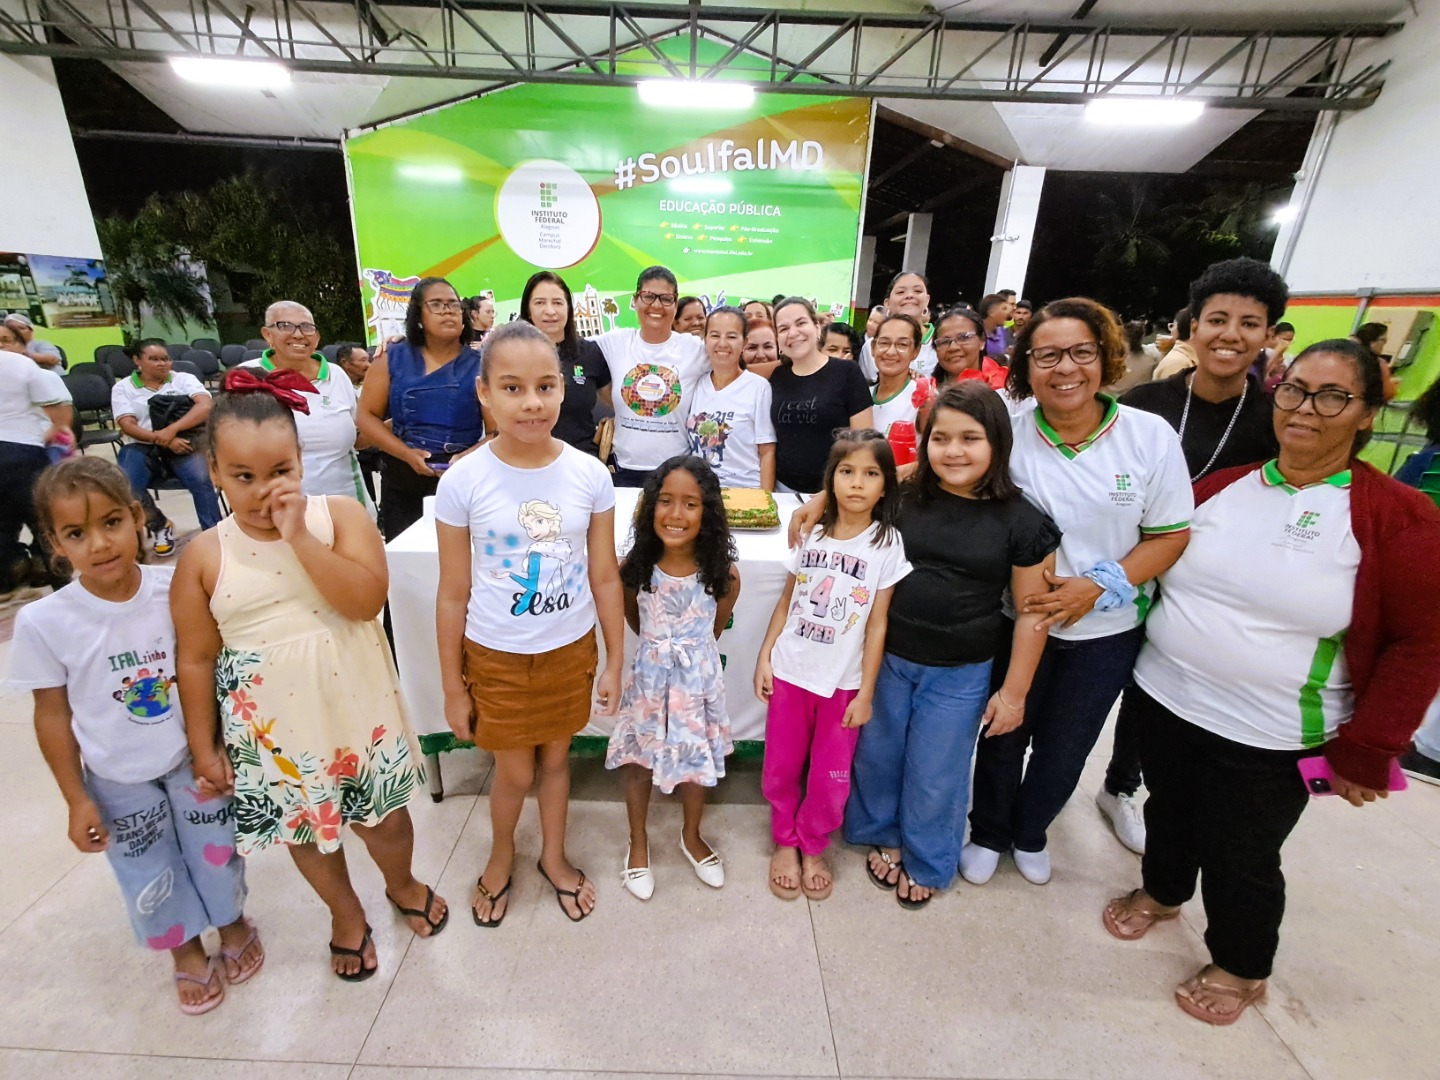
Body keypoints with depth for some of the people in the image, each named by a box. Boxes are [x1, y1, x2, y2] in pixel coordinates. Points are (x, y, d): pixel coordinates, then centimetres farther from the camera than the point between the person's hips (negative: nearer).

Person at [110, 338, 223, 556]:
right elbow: (127, 425, -2)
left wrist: (172, 429, -21)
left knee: (201, 479, -33)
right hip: (141, 447, 1)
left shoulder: (184, 378, 10)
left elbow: (205, 406, -9)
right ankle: (160, 526, -1)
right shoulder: (123, 387, 12)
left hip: (182, 442, -1)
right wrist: (163, 440, -20)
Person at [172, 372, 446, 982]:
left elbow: (366, 600, -24)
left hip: (355, 706, -1)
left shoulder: (340, 515, -11)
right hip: (273, 725, 1)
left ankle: (402, 884, 50)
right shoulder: (205, 556, -8)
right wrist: (204, 746, 4)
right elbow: (197, 659, -1)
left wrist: (300, 537, -28)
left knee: (383, 812, 17)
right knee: (306, 828, 21)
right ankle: (346, 915, 49)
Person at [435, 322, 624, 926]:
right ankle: (501, 856, 48)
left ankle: (553, 857, 48)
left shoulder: (590, 474, -11)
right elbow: (453, 594, -8)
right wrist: (453, 689, -2)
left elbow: (605, 577, -4)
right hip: (496, 657, -1)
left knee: (555, 756, 20)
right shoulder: (463, 482, -15)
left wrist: (614, 662, 1)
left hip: (571, 650, 2)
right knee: (514, 771, 14)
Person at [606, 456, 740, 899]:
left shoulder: (722, 573, -18)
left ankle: (691, 837, 48)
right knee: (638, 762, 17)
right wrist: (661, 645, 6)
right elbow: (633, 620, 2)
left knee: (698, 761, 19)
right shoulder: (635, 567, -17)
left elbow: (715, 627, 0)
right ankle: (638, 842, 44)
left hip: (699, 677, 0)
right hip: (650, 676, 0)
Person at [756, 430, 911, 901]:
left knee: (830, 777, 11)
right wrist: (764, 656, 2)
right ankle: (785, 842, 37)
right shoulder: (812, 534, -1)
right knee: (781, 767, 13)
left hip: (844, 681, -2)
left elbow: (877, 624, -8)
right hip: (789, 671, 2)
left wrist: (866, 692, -7)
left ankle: (812, 847, 37)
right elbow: (786, 601, 6)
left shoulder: (887, 544, -9)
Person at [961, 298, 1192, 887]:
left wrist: (1099, 586, -19)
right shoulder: (1006, 429, -13)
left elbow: (1171, 536, -7)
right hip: (1018, 621, -1)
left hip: (1105, 630, 1)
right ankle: (988, 834, 44)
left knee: (1064, 749, 20)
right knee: (1004, 737, 16)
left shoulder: (1151, 435, -11)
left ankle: (1030, 833, 49)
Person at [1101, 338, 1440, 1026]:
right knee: (1168, 809, 23)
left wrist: (1366, 754, -10)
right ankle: (1161, 892, 52)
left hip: (1267, 739, -3)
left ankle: (1242, 969, 42)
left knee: (1239, 859, 13)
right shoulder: (1218, 487, 0)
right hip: (1164, 701, 4)